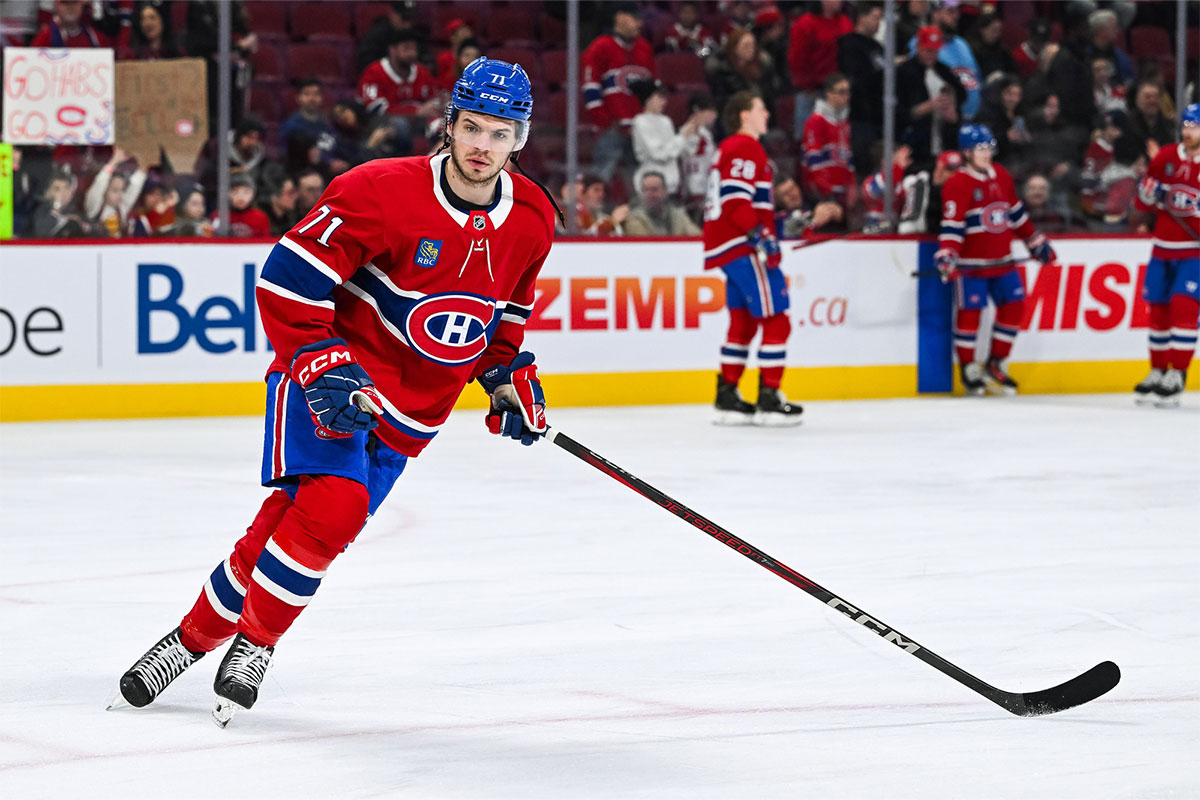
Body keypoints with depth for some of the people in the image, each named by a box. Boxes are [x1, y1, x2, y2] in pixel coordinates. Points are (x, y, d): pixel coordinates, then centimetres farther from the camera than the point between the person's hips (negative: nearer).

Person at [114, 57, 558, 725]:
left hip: (410, 413, 5)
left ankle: (201, 638, 13)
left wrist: (510, 375, 8)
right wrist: (318, 363, -24)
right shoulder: (383, 192, -20)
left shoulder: (533, 223, -1)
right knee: (331, 507, -24)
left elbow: (508, 309, 20)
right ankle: (253, 638, -5)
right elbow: (288, 279, -18)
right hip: (331, 375, -5)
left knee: (305, 524, -1)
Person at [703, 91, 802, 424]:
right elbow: (736, 199, -22)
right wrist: (760, 235, -24)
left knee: (743, 321, 14)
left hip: (729, 248, 11)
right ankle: (769, 399, -9)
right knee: (776, 319, -9)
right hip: (741, 246, -11)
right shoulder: (746, 148, -11)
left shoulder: (729, 149, 22)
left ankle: (727, 397, 15)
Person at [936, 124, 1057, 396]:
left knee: (1014, 306, 4)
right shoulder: (957, 184, -12)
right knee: (970, 310, -5)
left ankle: (996, 365, 15)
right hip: (971, 263, -7)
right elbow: (951, 224, -19)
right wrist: (947, 256, -31)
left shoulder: (1001, 176, 11)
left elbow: (1016, 213, 20)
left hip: (1002, 261, 7)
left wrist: (1036, 243, 22)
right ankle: (968, 369, 7)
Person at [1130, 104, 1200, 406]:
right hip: (1164, 247, 5)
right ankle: (1158, 372, 22)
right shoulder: (1166, 157, 5)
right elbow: (1142, 200, 11)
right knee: (1158, 309, 9)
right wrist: (1150, 192, -10)